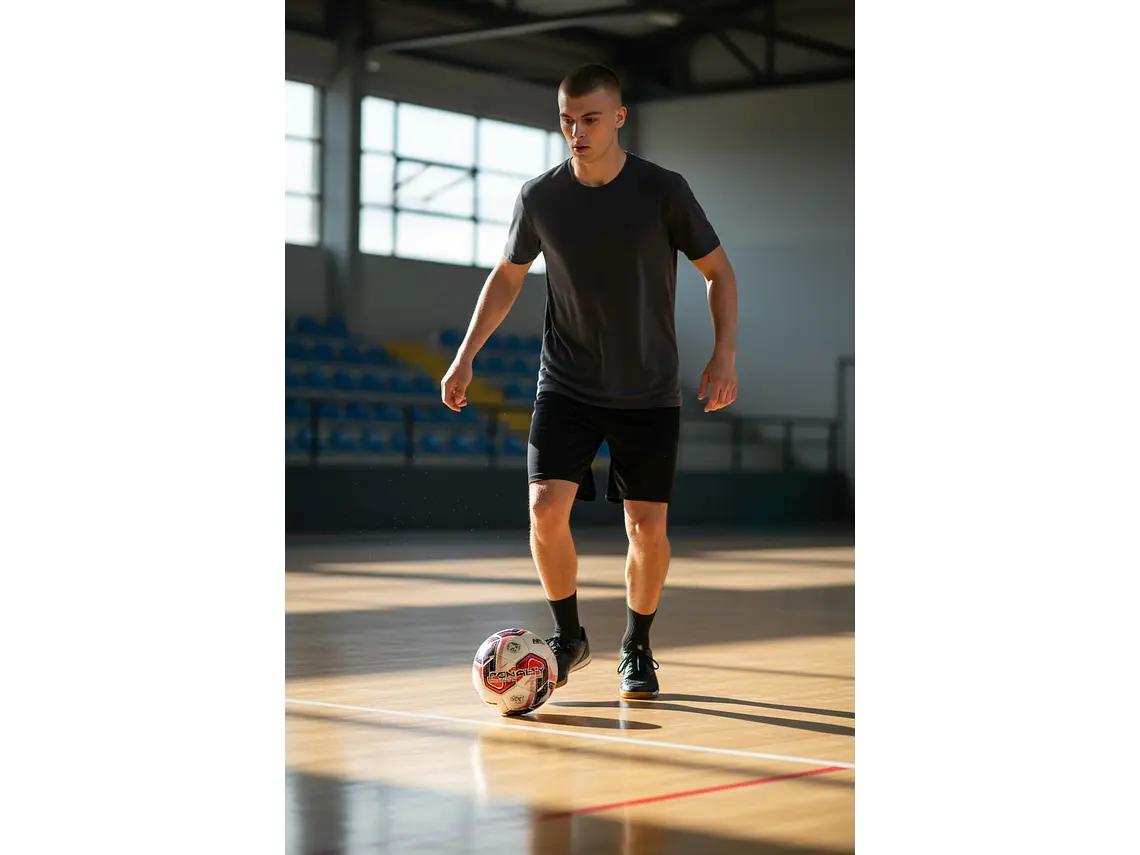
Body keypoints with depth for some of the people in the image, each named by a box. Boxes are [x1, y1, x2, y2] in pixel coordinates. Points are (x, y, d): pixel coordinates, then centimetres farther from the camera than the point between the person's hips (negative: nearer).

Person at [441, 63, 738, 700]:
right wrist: (467, 355, 6)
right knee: (547, 508, -14)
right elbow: (508, 276, 12)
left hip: (650, 392, -1)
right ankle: (569, 636, 9)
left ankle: (638, 649, 21)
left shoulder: (664, 191, -9)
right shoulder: (540, 198, -3)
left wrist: (725, 351, -11)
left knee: (648, 527, -2)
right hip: (566, 385, 1)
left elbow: (718, 271, 1)